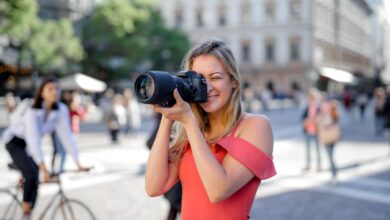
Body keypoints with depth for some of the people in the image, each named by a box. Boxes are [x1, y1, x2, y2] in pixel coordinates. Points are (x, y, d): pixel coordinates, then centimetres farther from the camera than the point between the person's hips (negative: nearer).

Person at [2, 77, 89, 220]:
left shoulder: (61, 110, -18)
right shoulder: (33, 111, -32)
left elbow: (66, 136, -17)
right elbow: (34, 139, -40)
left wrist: (78, 164, -22)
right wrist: (44, 169, -47)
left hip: (29, 145, 5)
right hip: (15, 141, -5)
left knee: (34, 180, -1)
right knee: (31, 174, -23)